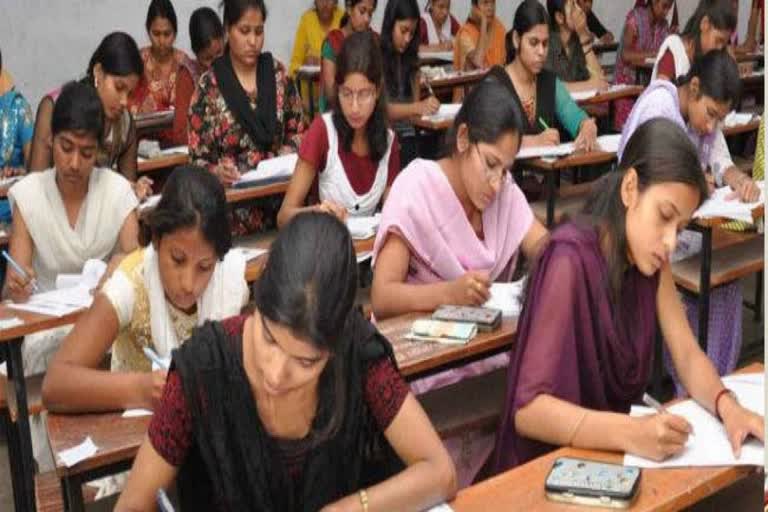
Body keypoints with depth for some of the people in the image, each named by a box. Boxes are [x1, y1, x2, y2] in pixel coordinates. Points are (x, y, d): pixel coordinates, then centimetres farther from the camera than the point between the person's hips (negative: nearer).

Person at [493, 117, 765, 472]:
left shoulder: (650, 254, 1)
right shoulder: (570, 260, -22)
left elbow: (687, 355, 0)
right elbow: (528, 409, -26)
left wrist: (727, 406, -19)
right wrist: (630, 432, -37)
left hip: (615, 451, 7)